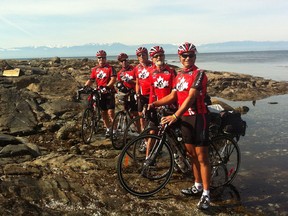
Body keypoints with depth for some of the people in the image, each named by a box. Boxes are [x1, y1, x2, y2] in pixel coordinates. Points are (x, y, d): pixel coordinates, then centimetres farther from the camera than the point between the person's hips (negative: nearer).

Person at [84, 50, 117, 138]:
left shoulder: (110, 68, -3)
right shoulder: (94, 69, 10)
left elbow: (113, 79, -14)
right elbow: (91, 80, 9)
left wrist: (107, 86, -29)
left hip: (109, 93, -5)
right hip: (99, 93, 5)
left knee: (110, 112, -11)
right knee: (103, 112, 10)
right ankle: (108, 129, 24)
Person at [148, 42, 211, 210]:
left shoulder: (199, 74, -13)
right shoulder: (180, 75, 11)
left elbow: (191, 97, -23)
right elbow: (173, 96, 11)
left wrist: (175, 116, -31)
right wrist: (154, 104, -2)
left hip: (198, 117, -7)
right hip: (185, 118, 8)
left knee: (202, 156, -5)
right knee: (192, 154, 15)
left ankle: (206, 194, 2)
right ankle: (198, 186, 28)